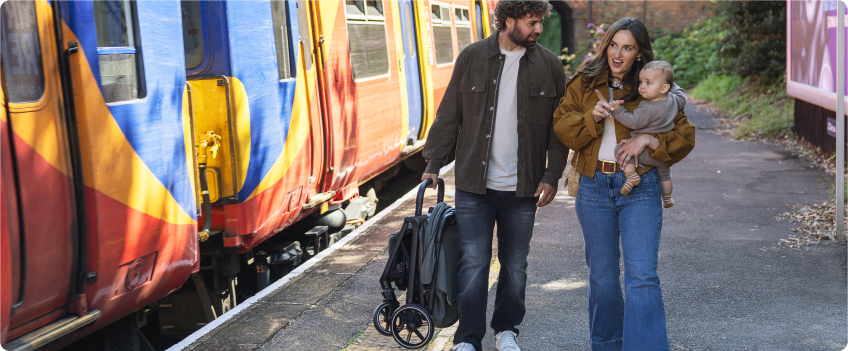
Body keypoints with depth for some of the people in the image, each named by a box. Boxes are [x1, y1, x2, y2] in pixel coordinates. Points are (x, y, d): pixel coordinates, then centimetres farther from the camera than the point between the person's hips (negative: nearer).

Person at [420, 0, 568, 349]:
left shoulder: (549, 65, 3)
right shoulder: (471, 57, 0)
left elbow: (559, 126, 6)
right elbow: (448, 115, 4)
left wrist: (552, 175, 0)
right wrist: (433, 163, 0)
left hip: (522, 189, 2)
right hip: (474, 187, -1)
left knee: (515, 265, 11)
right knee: (473, 263, -1)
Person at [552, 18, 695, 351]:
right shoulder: (584, 82, 7)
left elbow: (684, 135, 0)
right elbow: (561, 126, 1)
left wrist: (648, 140, -16)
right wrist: (591, 117, -16)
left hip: (639, 188, -2)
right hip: (594, 188, 2)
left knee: (642, 276, -12)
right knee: (602, 276, 12)